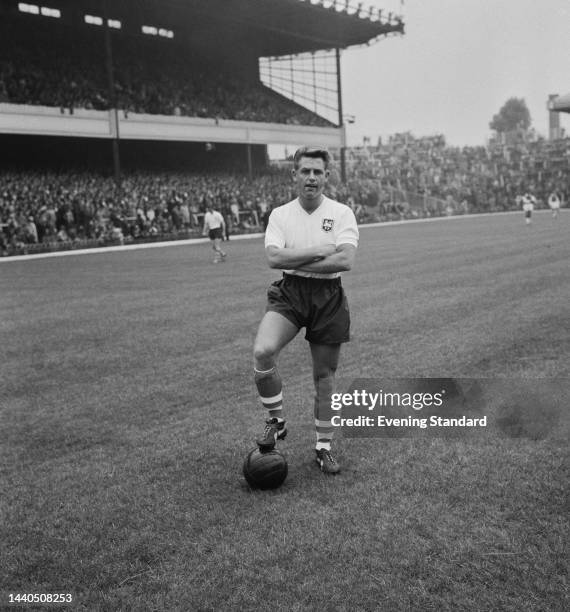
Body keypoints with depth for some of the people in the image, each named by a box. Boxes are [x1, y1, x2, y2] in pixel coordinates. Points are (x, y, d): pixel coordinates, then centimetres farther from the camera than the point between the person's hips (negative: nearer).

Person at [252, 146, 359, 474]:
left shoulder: (341, 213, -1)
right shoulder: (280, 214, 4)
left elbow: (346, 259, -16)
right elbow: (274, 258, -11)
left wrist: (297, 262, -14)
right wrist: (317, 252, -15)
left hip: (329, 296, 0)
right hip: (289, 293, 1)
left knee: (325, 376, 7)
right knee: (263, 351, -25)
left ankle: (324, 446, 25)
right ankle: (277, 422, -1)